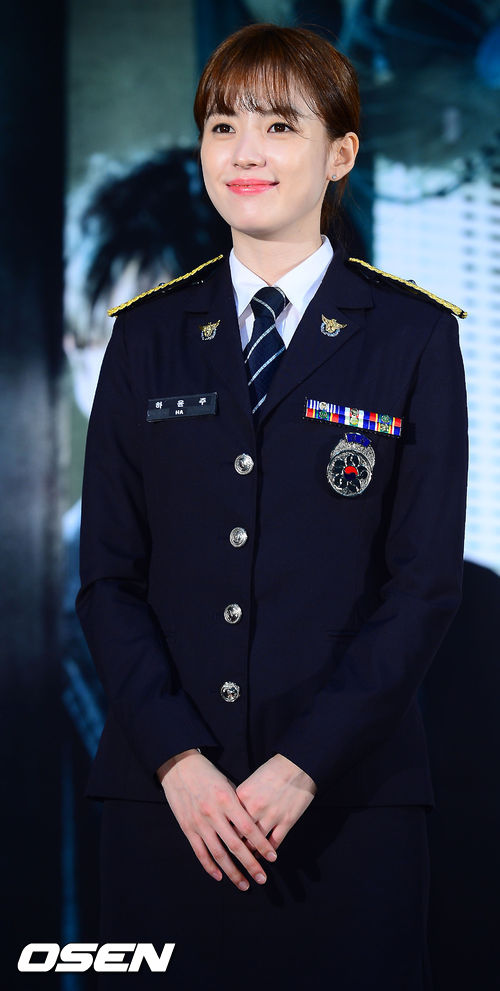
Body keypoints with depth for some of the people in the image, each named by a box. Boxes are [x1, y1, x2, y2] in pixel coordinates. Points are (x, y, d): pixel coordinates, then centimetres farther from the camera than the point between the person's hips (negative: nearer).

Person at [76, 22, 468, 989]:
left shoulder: (413, 337, 1)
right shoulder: (150, 335, 8)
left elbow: (427, 581, -3)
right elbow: (108, 575, 5)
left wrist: (305, 764, -11)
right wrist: (176, 758, -8)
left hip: (348, 795, -2)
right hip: (167, 797, 2)